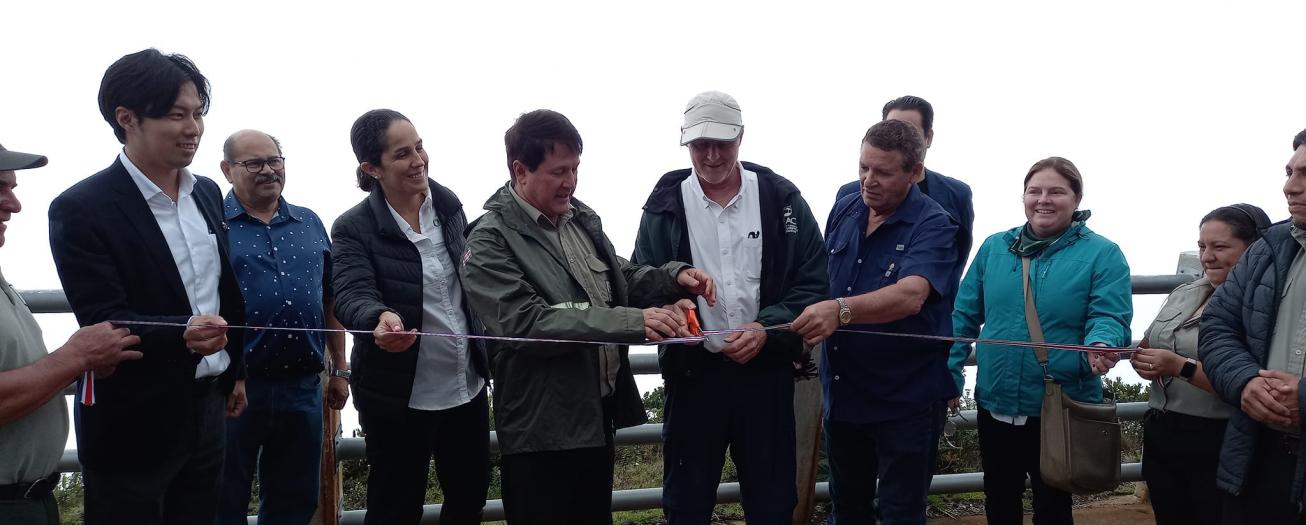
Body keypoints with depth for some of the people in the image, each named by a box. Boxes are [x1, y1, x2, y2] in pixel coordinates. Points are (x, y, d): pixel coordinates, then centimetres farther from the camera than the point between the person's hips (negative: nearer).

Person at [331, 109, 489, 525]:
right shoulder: (354, 229, -13)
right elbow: (352, 296, -27)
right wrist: (381, 318, -48)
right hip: (399, 397, -5)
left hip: (467, 385, 5)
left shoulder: (448, 206, 1)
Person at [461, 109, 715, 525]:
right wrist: (632, 322, -31)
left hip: (600, 413, 8)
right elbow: (528, 324, -26)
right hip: (543, 428, -7)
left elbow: (620, 279, 21)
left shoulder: (581, 217, 9)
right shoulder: (490, 242, -14)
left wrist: (674, 276, 0)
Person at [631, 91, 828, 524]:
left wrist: (766, 329, -15)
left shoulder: (781, 198, 0)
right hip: (693, 371, 0)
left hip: (767, 369, 0)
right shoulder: (666, 205, 1)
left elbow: (813, 282, -1)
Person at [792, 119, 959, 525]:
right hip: (842, 393, 6)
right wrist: (806, 324, 1)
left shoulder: (934, 225, -15)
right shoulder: (843, 212, 4)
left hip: (905, 399, -6)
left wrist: (840, 310, -46)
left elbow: (910, 295, -32)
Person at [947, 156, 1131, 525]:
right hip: (995, 402, 4)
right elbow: (965, 315, 8)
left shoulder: (1102, 254, -5)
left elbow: (1108, 317, -15)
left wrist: (1101, 346, -37)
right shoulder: (994, 247, 5)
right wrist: (949, 372, 2)